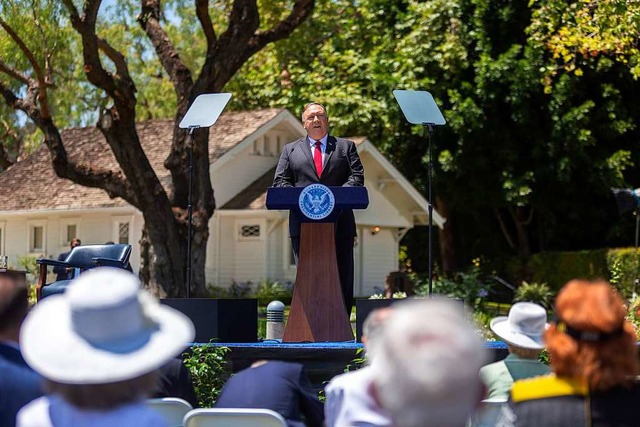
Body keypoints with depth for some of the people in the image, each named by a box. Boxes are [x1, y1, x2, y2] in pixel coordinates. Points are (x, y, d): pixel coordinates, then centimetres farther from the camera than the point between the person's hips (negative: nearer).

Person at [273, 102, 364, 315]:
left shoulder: (346, 146, 15)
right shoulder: (290, 150, 16)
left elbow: (357, 177, 4)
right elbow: (280, 182, 8)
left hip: (339, 224, 0)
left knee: (342, 278, -1)